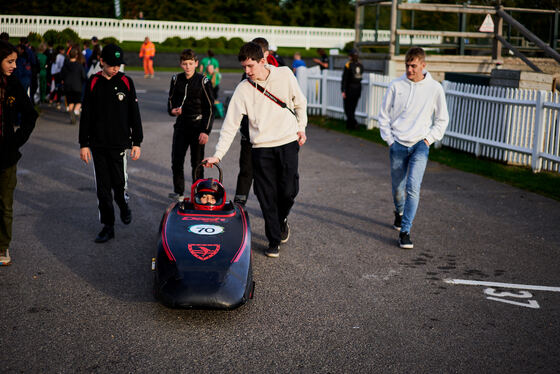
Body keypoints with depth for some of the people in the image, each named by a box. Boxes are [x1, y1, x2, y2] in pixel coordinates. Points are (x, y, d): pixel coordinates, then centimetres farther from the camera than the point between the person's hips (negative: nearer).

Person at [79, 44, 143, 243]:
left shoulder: (126, 82, 1)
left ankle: (124, 206, 28)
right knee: (102, 186, 4)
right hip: (97, 144, 1)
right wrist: (83, 144, 2)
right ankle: (108, 226, 14)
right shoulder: (93, 83, 2)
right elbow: (86, 115, 5)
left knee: (119, 182, -4)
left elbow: (134, 114, 4)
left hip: (119, 143, -1)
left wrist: (137, 142, 1)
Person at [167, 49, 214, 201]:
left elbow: (210, 108, -5)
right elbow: (171, 100, 19)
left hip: (197, 126, -3)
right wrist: (172, 110, -6)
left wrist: (205, 131, -11)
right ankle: (178, 191, 18)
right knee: (176, 160, 3)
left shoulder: (203, 81, -6)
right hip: (180, 125, 3)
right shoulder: (176, 80, 5)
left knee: (197, 163, 2)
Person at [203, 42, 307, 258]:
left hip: (288, 143, 0)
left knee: (289, 191, -2)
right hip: (262, 148, 0)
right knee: (267, 198, 0)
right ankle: (274, 241, 13)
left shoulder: (285, 75, -1)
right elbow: (230, 125, -3)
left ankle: (282, 219, 30)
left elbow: (300, 102, 14)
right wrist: (218, 155, -8)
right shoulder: (243, 89, -3)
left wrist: (301, 127, 7)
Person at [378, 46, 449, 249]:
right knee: (397, 186, 12)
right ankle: (400, 211, 45)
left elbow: (442, 119, 10)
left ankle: (405, 231, -9)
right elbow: (384, 115, 9)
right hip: (398, 144, 2)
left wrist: (429, 139, 0)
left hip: (420, 144, -2)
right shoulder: (396, 86, 0)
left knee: (413, 187, -16)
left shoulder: (435, 88, -1)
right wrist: (389, 139, 1)